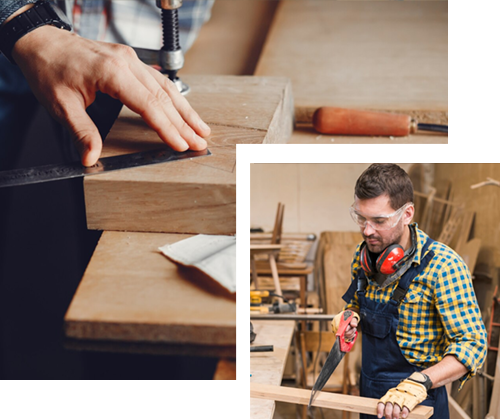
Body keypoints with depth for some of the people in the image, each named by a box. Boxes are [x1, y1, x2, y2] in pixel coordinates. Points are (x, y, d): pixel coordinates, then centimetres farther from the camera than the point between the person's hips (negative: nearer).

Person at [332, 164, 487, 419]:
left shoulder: (442, 266, -21)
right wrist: (351, 316, -6)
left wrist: (417, 384, -38)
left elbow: (472, 345, -25)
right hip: (368, 397, 6)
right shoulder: (363, 255, -1)